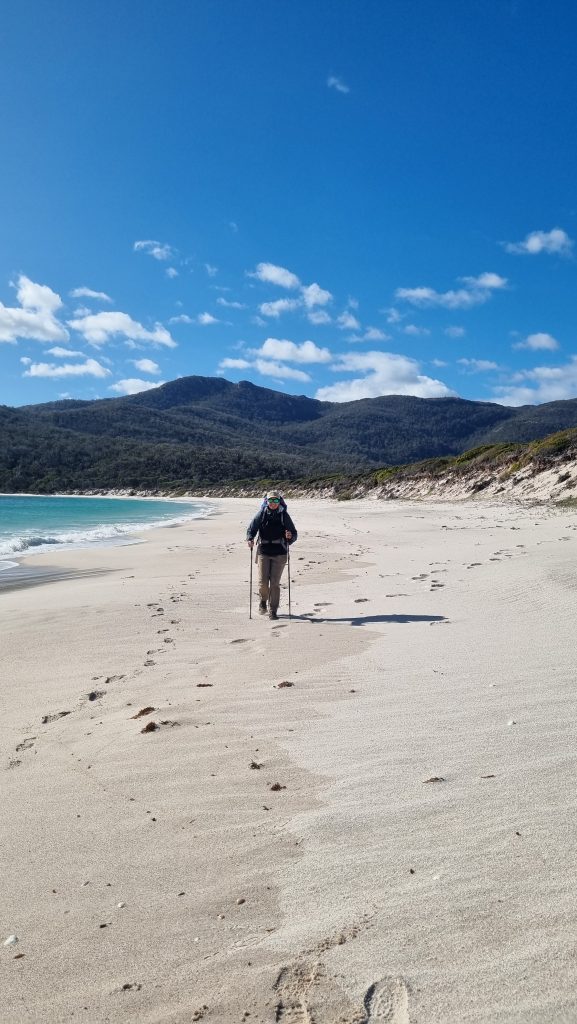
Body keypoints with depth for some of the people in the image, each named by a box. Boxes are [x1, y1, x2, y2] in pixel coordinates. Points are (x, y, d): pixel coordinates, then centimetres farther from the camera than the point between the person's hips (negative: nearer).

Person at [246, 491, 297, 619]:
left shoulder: (284, 515, 3)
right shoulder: (261, 514, 4)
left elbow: (294, 533, 5)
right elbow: (251, 528, 5)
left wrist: (290, 536, -17)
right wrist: (250, 539, -15)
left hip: (279, 553, 0)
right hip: (263, 551, 0)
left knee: (275, 583, -2)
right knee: (263, 581, -5)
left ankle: (273, 610, 10)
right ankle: (263, 600, 27)